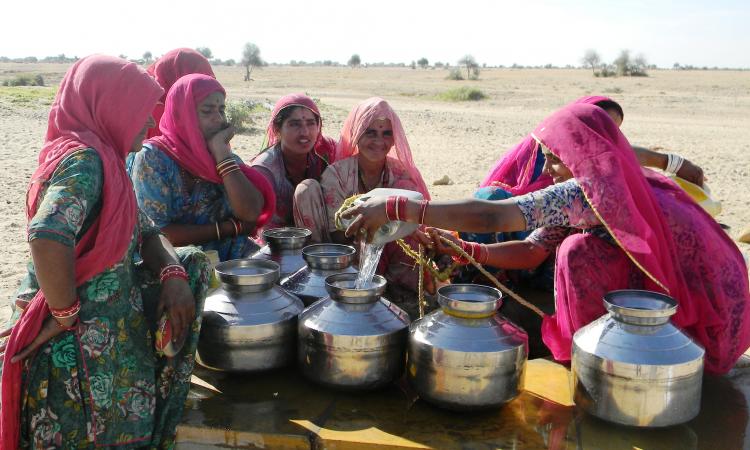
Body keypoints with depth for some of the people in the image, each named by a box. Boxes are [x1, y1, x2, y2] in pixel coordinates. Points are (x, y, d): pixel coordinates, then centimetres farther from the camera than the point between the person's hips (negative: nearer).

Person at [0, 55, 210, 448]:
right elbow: (48, 237, -37)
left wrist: (173, 275, -7)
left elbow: (145, 232, 13)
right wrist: (65, 314, -24)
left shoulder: (104, 159, 8)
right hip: (80, 348, -9)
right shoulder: (84, 159, -20)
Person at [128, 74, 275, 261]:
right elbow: (157, 233, -14)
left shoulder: (225, 154, 6)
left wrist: (221, 153, -11)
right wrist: (231, 228, -12)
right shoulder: (153, 158, -6)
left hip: (227, 256, 4)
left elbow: (251, 213, -9)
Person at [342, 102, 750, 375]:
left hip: (694, 328, -9)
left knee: (579, 253, -19)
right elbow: (531, 251, 2)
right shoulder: (585, 196, 3)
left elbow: (490, 216, -33)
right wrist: (465, 250, -11)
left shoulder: (594, 189, -26)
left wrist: (395, 207, -32)